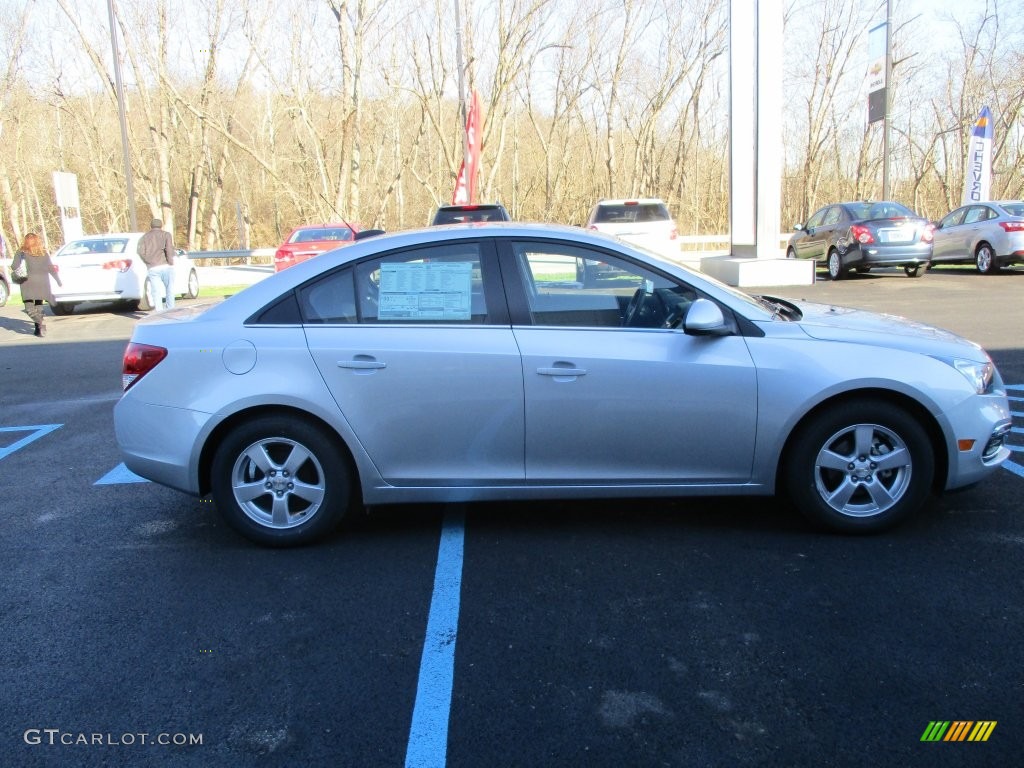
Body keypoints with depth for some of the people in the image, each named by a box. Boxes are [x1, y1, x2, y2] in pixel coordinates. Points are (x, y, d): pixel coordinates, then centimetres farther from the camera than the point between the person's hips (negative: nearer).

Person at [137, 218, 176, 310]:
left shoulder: (144, 237, 16)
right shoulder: (166, 234, 9)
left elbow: (140, 251, -2)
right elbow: (169, 248, -9)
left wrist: (148, 262, 5)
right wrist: (171, 263, -4)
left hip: (152, 269, 1)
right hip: (166, 266, -1)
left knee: (156, 292, 2)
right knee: (170, 289, 13)